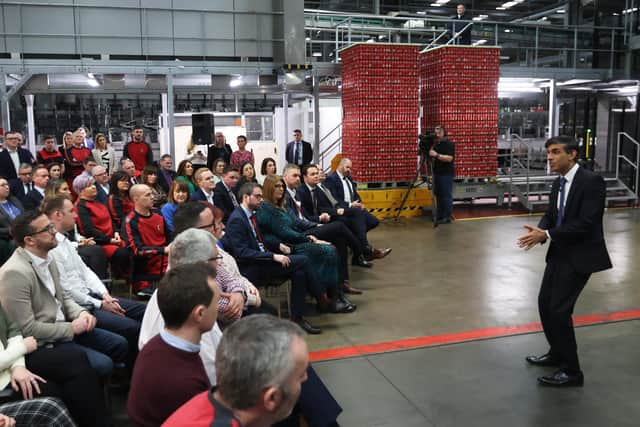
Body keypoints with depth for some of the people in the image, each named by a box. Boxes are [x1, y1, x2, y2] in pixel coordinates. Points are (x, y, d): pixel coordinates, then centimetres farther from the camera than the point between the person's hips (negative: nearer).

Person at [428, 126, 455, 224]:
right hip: (437, 173, 8)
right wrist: (430, 152, -3)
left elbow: (449, 158, -21)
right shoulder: (436, 144, 14)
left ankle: (447, 217, -1)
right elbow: (432, 157, 17)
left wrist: (436, 155, -28)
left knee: (447, 196, -4)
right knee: (438, 195, 10)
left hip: (446, 174, -8)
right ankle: (439, 215, 17)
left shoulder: (449, 144, -9)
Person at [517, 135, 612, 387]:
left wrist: (547, 235, -24)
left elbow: (585, 224, -24)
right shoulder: (558, 183, 8)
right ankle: (557, 353, 34)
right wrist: (539, 230, -10)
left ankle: (572, 371, 7)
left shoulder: (591, 181, -18)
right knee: (545, 303, 13)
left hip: (580, 256, -8)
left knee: (559, 310, -9)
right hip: (559, 253, 8)